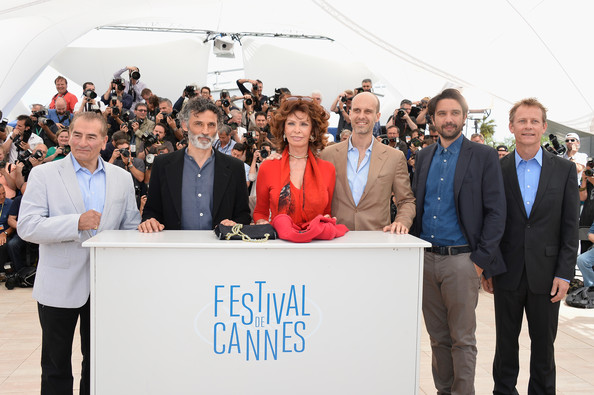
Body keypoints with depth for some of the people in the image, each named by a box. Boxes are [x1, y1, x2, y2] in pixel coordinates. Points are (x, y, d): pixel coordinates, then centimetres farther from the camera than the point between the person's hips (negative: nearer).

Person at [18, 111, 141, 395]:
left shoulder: (122, 178, 5)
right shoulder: (43, 175, -4)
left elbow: (131, 227, 9)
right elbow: (27, 227, -13)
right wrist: (76, 223, -25)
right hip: (59, 285, -2)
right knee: (56, 366, 11)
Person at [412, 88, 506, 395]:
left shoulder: (484, 157, -3)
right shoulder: (423, 157, 11)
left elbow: (496, 212, -6)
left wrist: (481, 260, -11)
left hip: (461, 260, -4)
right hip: (426, 258, 5)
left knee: (462, 340, 2)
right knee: (438, 337, 14)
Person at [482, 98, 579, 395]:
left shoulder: (565, 169, 2)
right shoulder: (497, 169, 1)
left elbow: (570, 226, 0)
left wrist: (564, 273, -5)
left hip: (546, 273, 0)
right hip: (507, 271, 0)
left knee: (544, 343, 11)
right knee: (506, 340, 11)